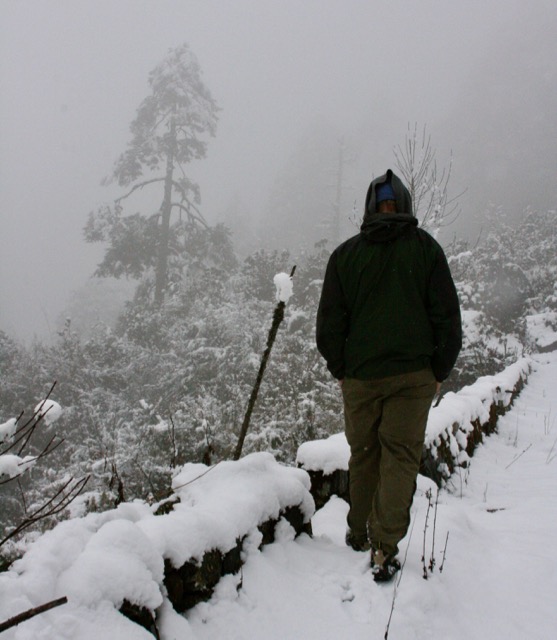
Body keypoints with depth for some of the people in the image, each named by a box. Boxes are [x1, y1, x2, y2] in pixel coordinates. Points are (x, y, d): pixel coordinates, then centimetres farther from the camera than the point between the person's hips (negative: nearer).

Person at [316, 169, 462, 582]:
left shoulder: (345, 254, 3)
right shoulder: (425, 247, 0)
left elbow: (329, 324, 3)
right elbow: (447, 315, -1)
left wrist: (340, 370, 14)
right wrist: (441, 371, 8)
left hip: (360, 374, 2)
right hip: (414, 374, -1)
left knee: (363, 455, 15)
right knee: (401, 457, 3)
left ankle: (359, 533, 28)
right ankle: (385, 548, -2)